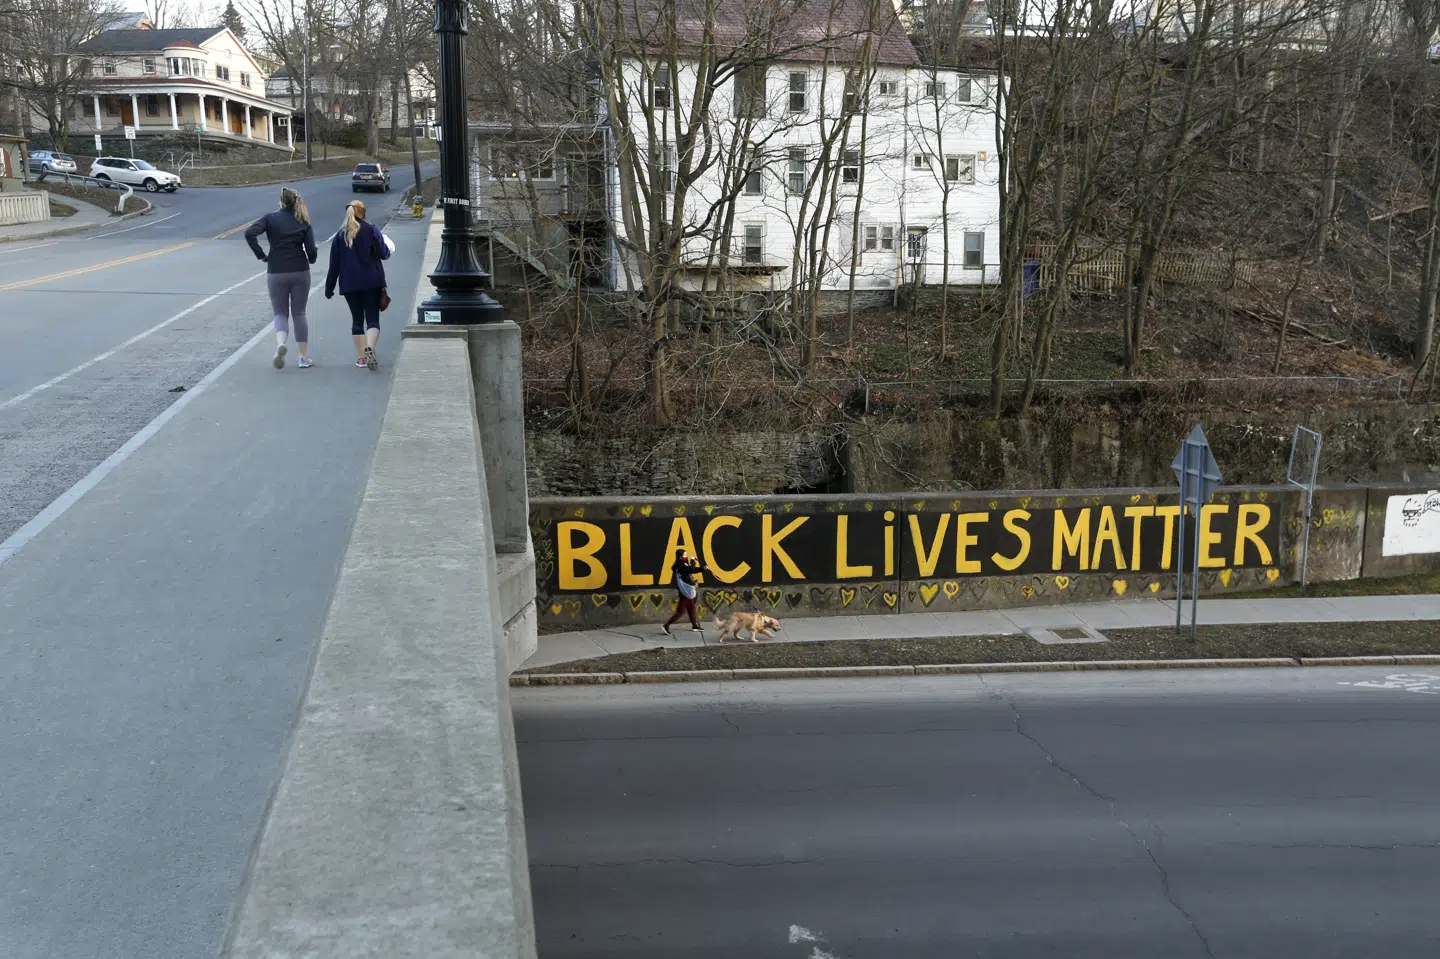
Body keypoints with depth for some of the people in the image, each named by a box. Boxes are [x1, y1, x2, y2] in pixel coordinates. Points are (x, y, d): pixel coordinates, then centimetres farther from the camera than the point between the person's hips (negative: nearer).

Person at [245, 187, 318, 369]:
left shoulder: (271, 218, -2)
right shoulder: (304, 223, 0)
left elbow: (249, 233, -15)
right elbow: (311, 251, -6)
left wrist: (261, 256, -6)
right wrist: (310, 260, 16)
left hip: (276, 273, -1)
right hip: (300, 272, 1)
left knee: (280, 313, 10)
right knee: (299, 314, 12)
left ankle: (280, 343, -20)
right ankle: (304, 357, 12)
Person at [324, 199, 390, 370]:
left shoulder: (340, 235, 7)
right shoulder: (372, 230, -1)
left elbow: (334, 264, 7)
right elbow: (383, 253, -5)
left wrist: (329, 287, 12)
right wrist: (388, 249, 19)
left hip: (349, 284, 3)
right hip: (372, 282, -2)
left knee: (357, 319, 13)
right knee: (372, 319, -2)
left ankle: (361, 357, 11)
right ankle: (369, 347, -28)